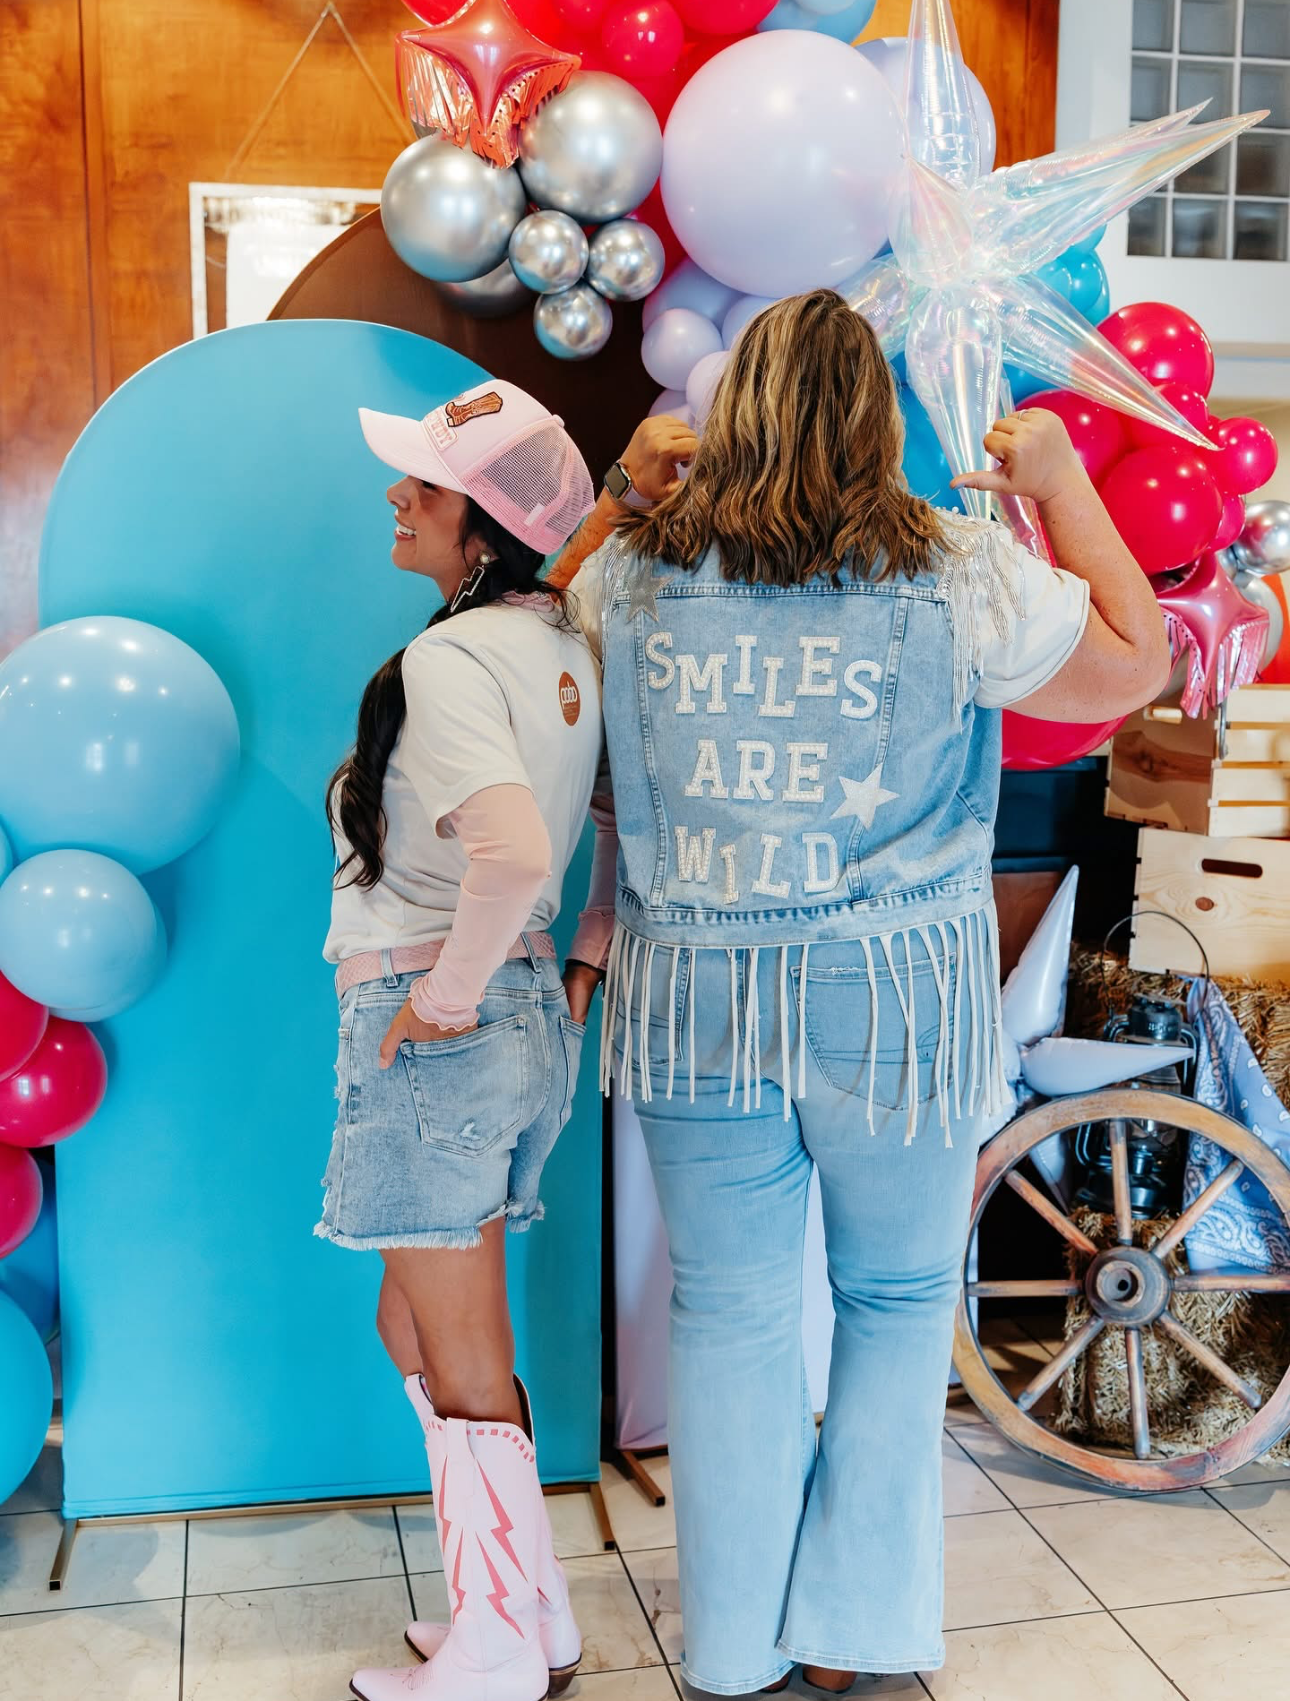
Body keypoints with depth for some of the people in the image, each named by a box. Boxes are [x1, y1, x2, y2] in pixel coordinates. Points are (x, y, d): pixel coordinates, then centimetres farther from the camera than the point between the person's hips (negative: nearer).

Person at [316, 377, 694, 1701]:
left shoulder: (448, 658, -18)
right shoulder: (570, 640, 7)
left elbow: (511, 853, -33)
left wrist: (444, 996, -19)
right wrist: (583, 955, 15)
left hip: (437, 1031, -9)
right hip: (530, 1015, 9)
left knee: (464, 1366, 8)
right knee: (415, 1327, 22)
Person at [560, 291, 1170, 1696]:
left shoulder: (626, 577, -1)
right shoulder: (959, 577, -8)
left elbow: (597, 781, 10)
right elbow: (1136, 663, 4)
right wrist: (1062, 486, 12)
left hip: (692, 997, 2)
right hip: (896, 999, -2)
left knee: (728, 1315, 14)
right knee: (897, 1304, 18)